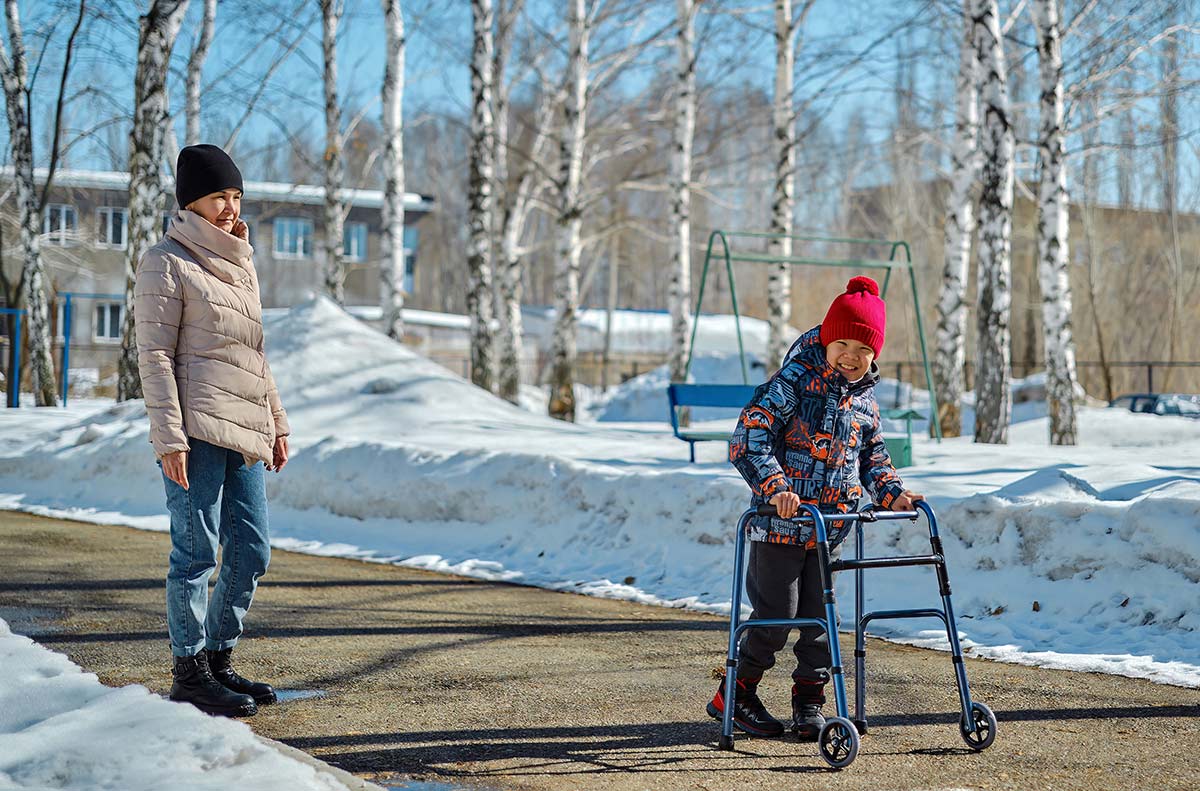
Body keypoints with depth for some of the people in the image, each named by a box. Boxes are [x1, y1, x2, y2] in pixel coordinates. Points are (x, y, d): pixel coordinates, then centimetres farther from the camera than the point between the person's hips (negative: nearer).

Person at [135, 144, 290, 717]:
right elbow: (155, 355, -9)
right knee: (197, 551, -4)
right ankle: (189, 672, 4)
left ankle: (217, 662, 19)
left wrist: (275, 422, 21)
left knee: (251, 553, 7)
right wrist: (169, 438, -16)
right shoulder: (167, 262, -4)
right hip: (197, 430, -8)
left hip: (244, 432, 8)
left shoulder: (238, 263, 19)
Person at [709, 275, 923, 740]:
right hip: (780, 525, -6)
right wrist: (775, 487, -31)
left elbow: (872, 454, 22)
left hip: (828, 526, 6)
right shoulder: (793, 382, -12)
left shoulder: (865, 396, 9)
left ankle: (809, 703, 19)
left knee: (819, 615, 7)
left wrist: (890, 493, 4)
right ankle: (735, 695, 13)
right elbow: (748, 440, -19)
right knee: (776, 614, -3)